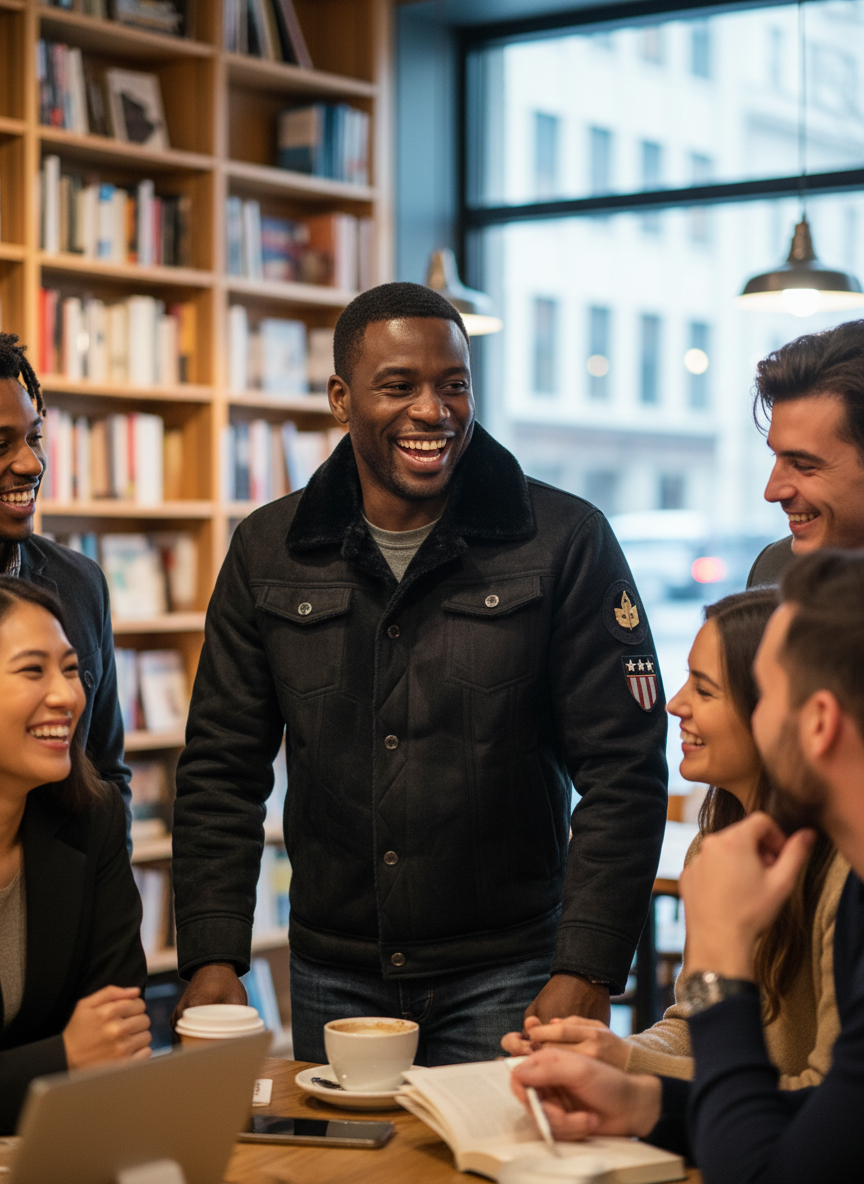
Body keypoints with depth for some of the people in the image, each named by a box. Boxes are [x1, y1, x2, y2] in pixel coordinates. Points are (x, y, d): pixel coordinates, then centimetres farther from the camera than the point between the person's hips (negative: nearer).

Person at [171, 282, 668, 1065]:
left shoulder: (565, 542, -5)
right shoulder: (269, 552, 3)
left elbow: (622, 771, -7)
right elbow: (221, 770, 6)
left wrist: (588, 970, -14)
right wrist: (212, 956, -5)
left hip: (505, 979, -2)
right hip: (332, 979, 3)